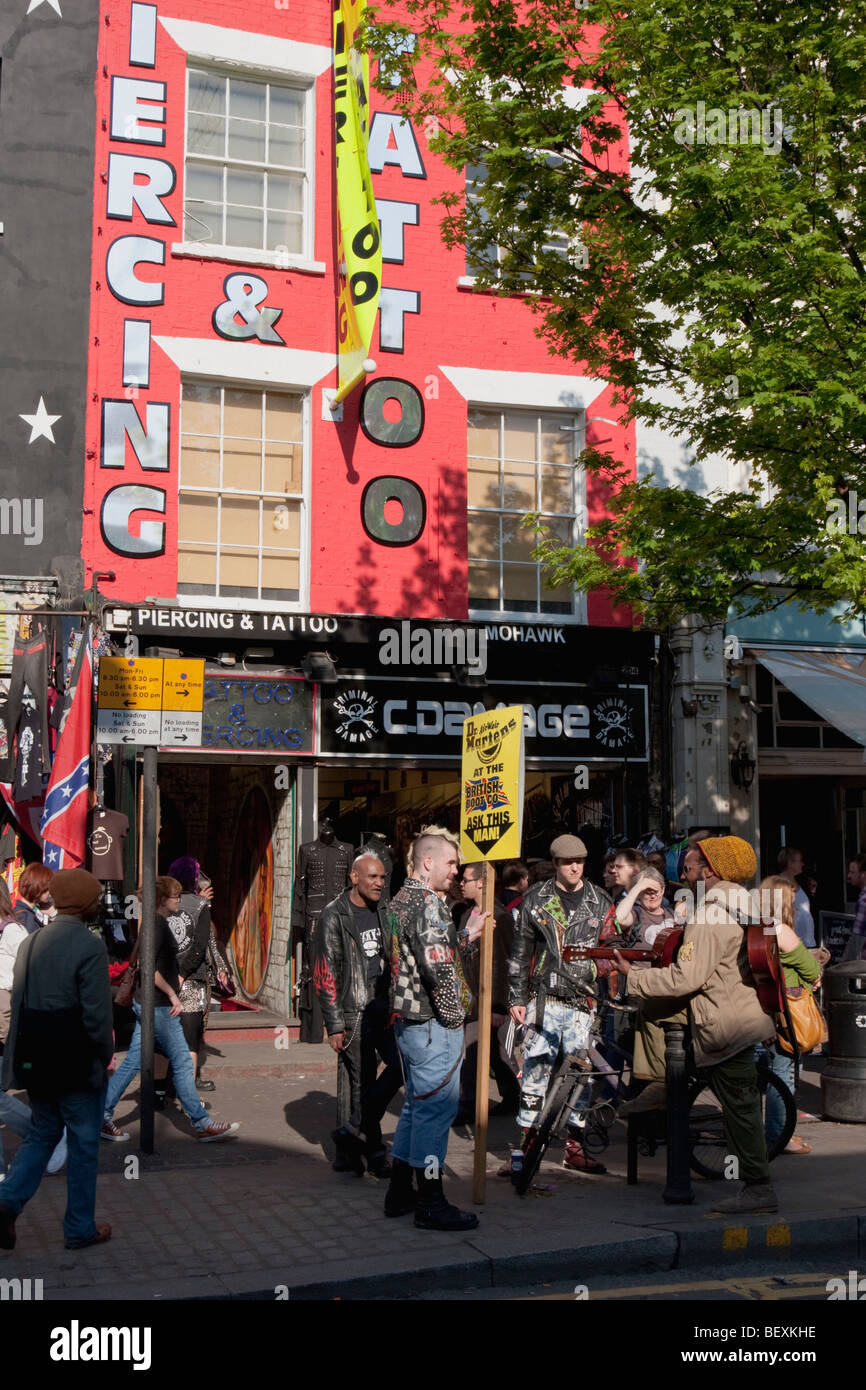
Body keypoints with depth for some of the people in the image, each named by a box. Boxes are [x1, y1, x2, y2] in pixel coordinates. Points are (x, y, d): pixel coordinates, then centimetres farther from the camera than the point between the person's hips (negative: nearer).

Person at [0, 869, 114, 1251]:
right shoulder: (89, 946, -17)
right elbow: (96, 1013, -18)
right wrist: (106, 1056, -3)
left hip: (36, 1062, 6)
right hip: (77, 1063, -6)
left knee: (41, 1134, 20)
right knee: (83, 1144, 8)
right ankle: (80, 1229, 17)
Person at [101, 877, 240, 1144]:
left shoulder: (156, 923, 14)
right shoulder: (157, 924, -17)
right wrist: (171, 993, -19)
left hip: (145, 1003, 10)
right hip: (157, 1005, -10)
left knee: (132, 1062, 12)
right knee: (182, 1063, -2)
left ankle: (102, 1115, 15)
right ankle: (202, 1124, 6)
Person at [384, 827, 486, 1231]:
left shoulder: (398, 901, 15)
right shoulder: (428, 902, -17)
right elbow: (437, 968, -23)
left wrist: (465, 935, 20)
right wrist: (455, 1014, -13)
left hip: (407, 1019, 10)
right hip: (434, 1024, -10)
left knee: (417, 1105, 17)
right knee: (436, 1108, -4)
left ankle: (400, 1193, 25)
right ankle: (431, 1204, 2)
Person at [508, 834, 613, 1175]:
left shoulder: (600, 902, 9)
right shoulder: (536, 900, 6)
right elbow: (520, 953, 8)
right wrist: (516, 998, 4)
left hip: (584, 1003, 1)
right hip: (543, 1002, -1)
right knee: (535, 1072, -2)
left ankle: (574, 1148, 13)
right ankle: (526, 1145, 7)